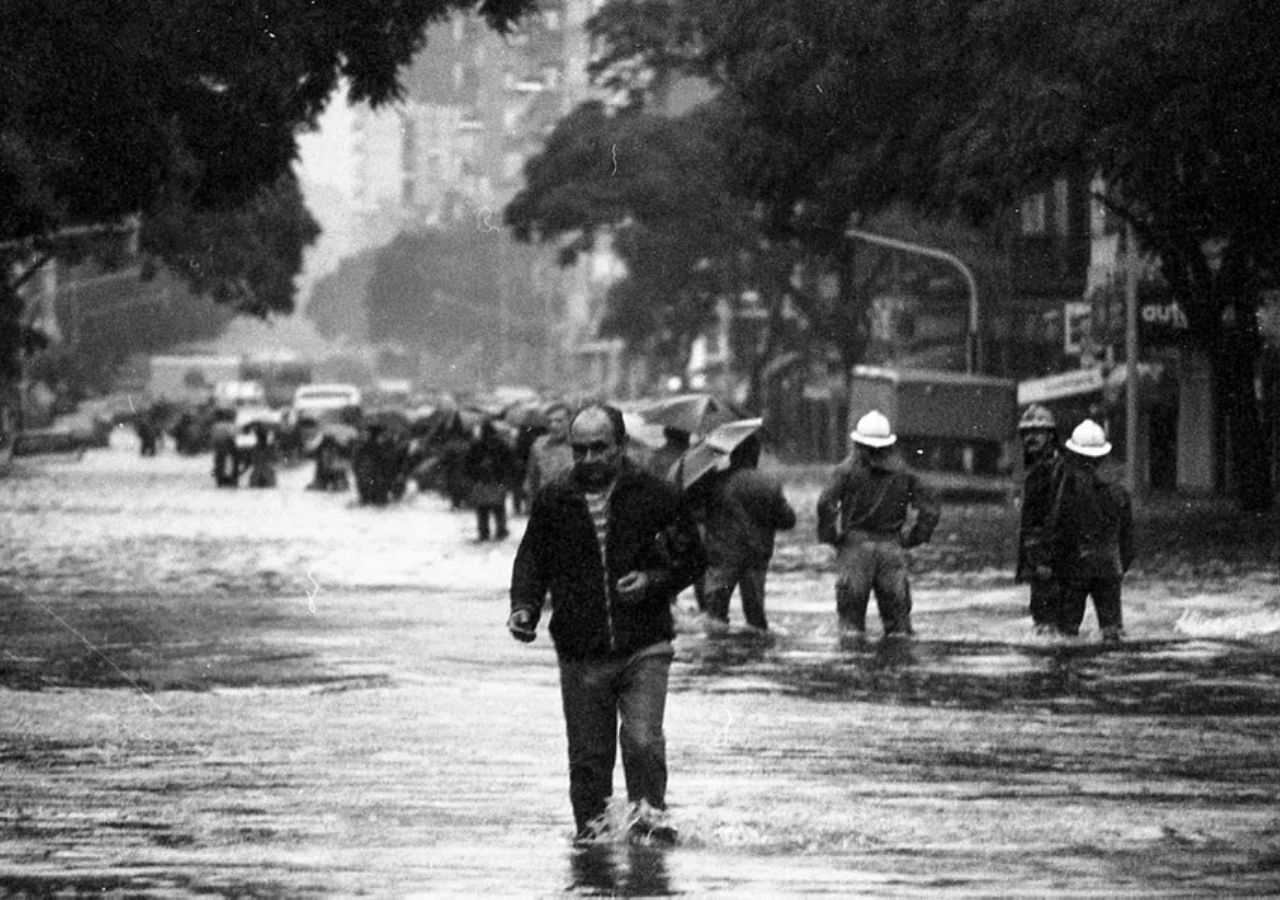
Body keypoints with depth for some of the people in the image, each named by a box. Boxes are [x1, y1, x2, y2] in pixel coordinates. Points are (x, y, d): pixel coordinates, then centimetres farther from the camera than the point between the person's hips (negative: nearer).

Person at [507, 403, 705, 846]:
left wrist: (653, 581, -11)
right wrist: (525, 607, -6)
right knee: (587, 752, 7)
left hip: (644, 647, -2)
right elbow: (532, 560, 12)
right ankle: (591, 823, 21)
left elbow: (693, 558, 6)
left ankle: (649, 811, -2)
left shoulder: (656, 495, -1)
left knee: (643, 739, -17)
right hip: (580, 651, 2)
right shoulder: (553, 500, 4)